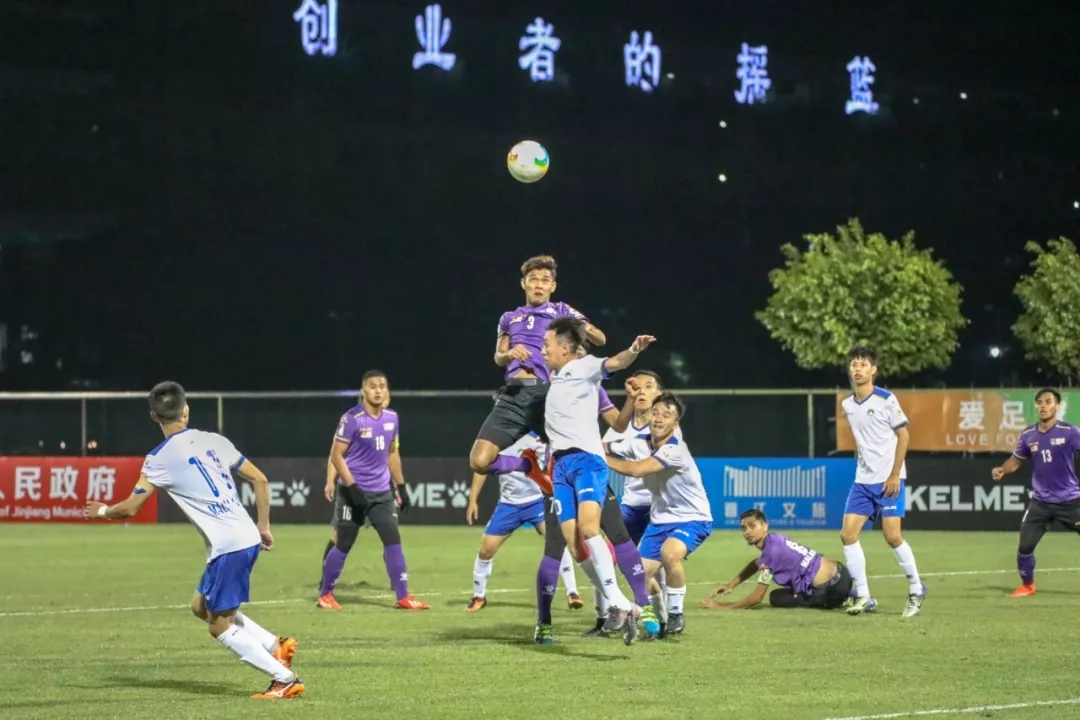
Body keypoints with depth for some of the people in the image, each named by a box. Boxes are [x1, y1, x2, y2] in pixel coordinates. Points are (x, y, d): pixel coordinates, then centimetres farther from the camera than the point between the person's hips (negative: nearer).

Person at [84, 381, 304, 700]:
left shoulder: (160, 458, -5)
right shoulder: (214, 440, 11)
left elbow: (130, 508, -1)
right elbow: (260, 480, 13)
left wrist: (102, 511, 21)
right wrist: (264, 526, 22)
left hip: (227, 546, -7)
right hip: (248, 539, 7)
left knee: (219, 626, 4)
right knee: (202, 606, 23)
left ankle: (286, 679, 1)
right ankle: (276, 646, 17)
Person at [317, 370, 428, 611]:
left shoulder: (392, 418, 5)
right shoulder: (352, 419, -14)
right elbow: (336, 455, -13)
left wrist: (401, 487, 14)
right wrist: (352, 487, -20)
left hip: (382, 492, 5)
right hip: (354, 491, -5)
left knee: (393, 541, -2)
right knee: (343, 545, 2)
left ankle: (403, 597, 0)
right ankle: (325, 595, 16)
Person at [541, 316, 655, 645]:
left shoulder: (583, 368, 3)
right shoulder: (551, 379, 25)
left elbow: (613, 363, -19)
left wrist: (633, 351, -38)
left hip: (587, 460, -7)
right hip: (561, 465, 7)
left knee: (588, 529, -28)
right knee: (575, 547, -4)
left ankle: (616, 603, -30)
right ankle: (622, 608, 5)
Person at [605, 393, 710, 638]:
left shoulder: (676, 450, -27)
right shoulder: (639, 443, -7)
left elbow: (637, 470, -36)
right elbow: (601, 448, -11)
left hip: (692, 519, -7)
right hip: (660, 519, 7)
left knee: (670, 554, -34)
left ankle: (676, 615, -12)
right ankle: (661, 621, 26)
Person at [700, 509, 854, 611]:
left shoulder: (771, 551, -19)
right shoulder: (774, 540, 7)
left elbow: (757, 598, -16)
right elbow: (757, 564, 30)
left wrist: (723, 606, -9)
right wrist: (731, 585, 21)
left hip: (832, 589, -9)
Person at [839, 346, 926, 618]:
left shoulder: (886, 399, -9)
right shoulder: (847, 405, 8)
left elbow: (903, 436, -7)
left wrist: (894, 475, -12)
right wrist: (862, 467, 15)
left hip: (888, 480, -6)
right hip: (862, 481, 6)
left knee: (892, 536, -11)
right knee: (848, 534, -4)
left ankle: (916, 590, 8)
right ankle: (863, 597, 4)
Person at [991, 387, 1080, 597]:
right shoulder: (1028, 435, 1)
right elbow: (1017, 460, 12)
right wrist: (1002, 470, -7)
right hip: (1041, 502, 3)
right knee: (1025, 546, 2)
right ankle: (1027, 586, 22)